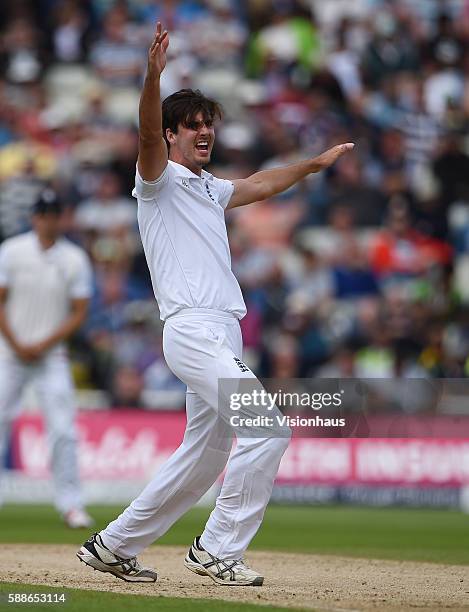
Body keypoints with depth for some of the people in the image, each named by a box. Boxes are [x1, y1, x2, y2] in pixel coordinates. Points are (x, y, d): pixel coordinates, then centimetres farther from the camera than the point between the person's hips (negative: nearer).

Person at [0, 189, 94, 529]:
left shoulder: (76, 259, 1)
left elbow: (79, 313, 0)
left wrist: (44, 345, -9)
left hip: (52, 354, 0)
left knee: (63, 430, -7)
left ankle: (71, 503, -2)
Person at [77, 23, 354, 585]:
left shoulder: (209, 189, 25)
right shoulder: (159, 179, 1)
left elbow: (260, 185, 42)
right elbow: (148, 135, -20)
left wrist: (314, 164, 43)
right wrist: (153, 77, -37)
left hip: (223, 336, 9)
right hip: (193, 330, -9)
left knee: (204, 457, 11)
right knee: (267, 428, -20)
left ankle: (112, 545, 20)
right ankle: (218, 548, -14)